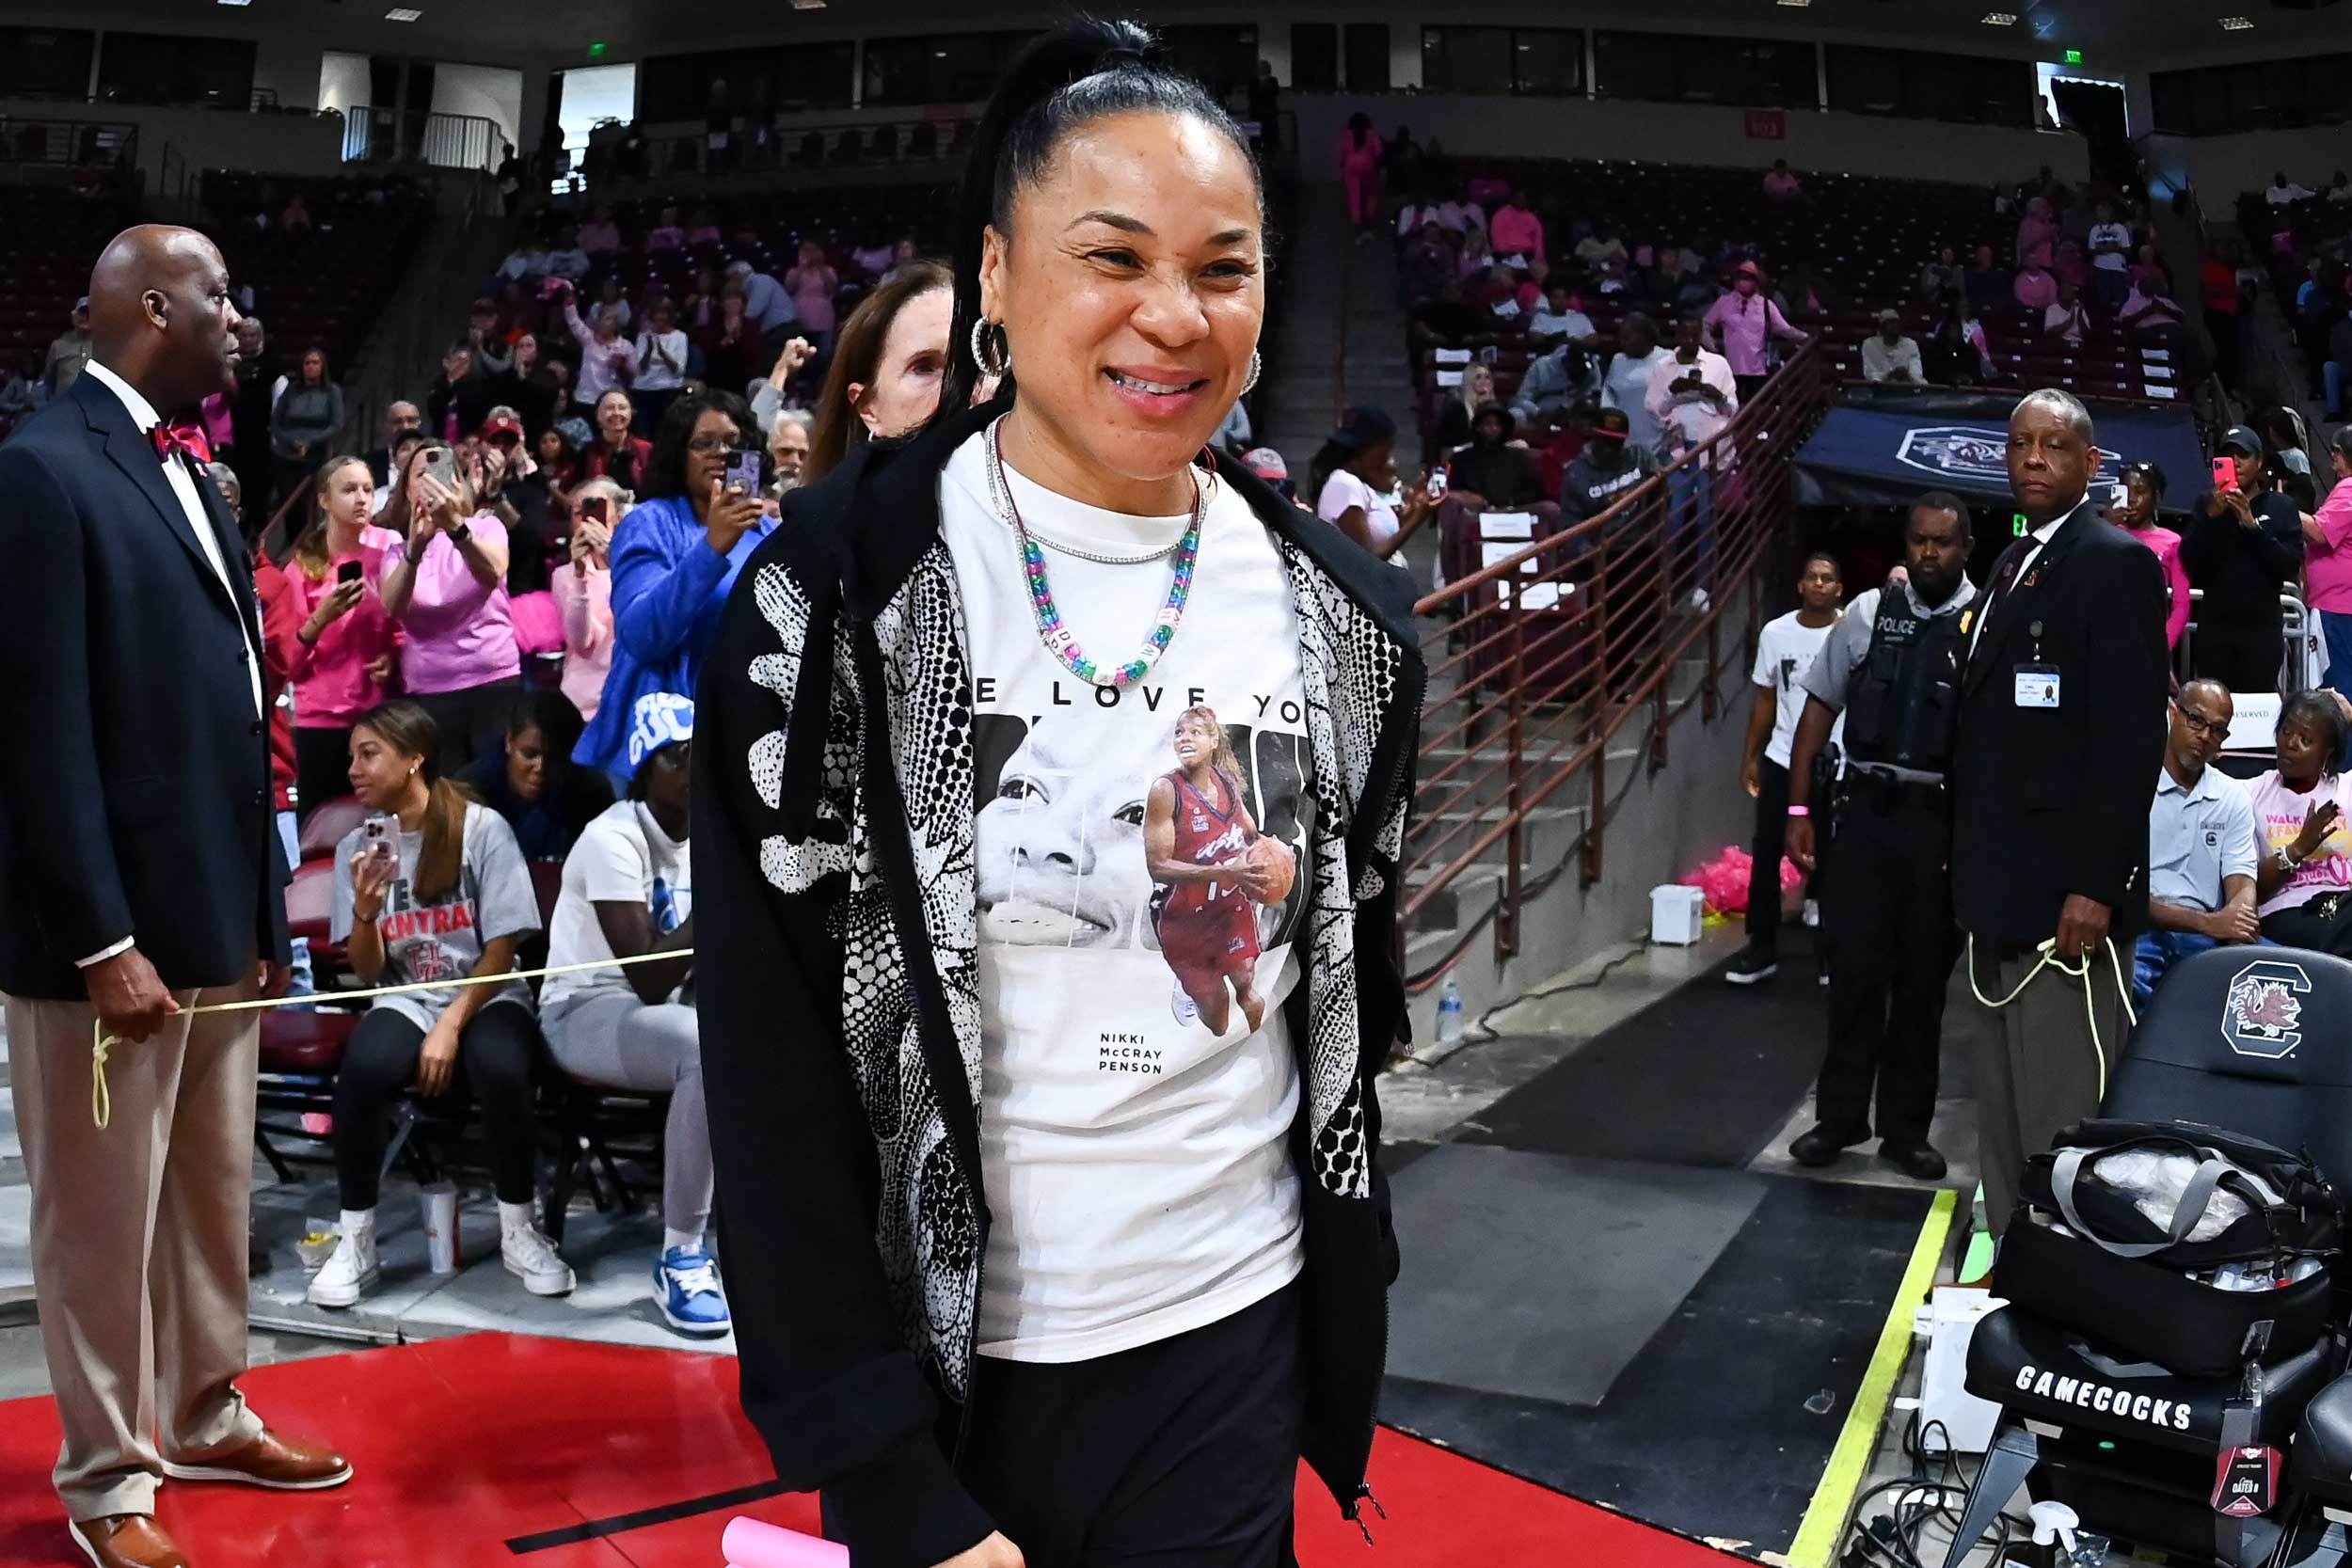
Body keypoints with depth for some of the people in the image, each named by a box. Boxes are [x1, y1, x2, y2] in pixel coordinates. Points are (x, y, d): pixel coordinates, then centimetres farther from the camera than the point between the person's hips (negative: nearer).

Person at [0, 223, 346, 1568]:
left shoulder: (182, 472, 14)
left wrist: (262, 904, 14)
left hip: (217, 913, 8)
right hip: (115, 926, -8)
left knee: (214, 1196, 19)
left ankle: (204, 1415, 36)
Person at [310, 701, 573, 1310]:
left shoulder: (483, 828, -7)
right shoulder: (357, 847, 3)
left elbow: (502, 950, -7)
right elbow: (368, 974, 1)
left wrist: (451, 1026, -18)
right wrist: (365, 910, -18)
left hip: (486, 997, -2)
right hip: (406, 1001, 2)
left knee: (499, 1068, -35)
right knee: (362, 1067, -32)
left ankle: (517, 1230, -12)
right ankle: (356, 1240, -15)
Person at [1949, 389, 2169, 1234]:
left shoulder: (2115, 562, -9)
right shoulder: (2012, 563, 17)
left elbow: (2130, 737, -16)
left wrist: (2093, 885, -21)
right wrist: (1970, 866, 12)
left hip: (2063, 888, -9)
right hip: (2000, 881, 9)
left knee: (2061, 1111, -4)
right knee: (2004, 1103, 15)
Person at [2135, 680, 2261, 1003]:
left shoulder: (2234, 797, 15)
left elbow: (2241, 884, 5)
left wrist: (2236, 928, -20)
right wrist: (2205, 922, -20)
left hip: (2206, 933, 5)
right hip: (2139, 928, -4)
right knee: (2130, 981, -39)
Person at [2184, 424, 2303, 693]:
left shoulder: (2281, 506, 3)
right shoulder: (2207, 504, 6)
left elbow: (2291, 566, -7)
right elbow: (2189, 562, -4)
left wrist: (2253, 526, -16)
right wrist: (2211, 517, -17)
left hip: (2262, 628, -1)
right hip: (2214, 627, 1)